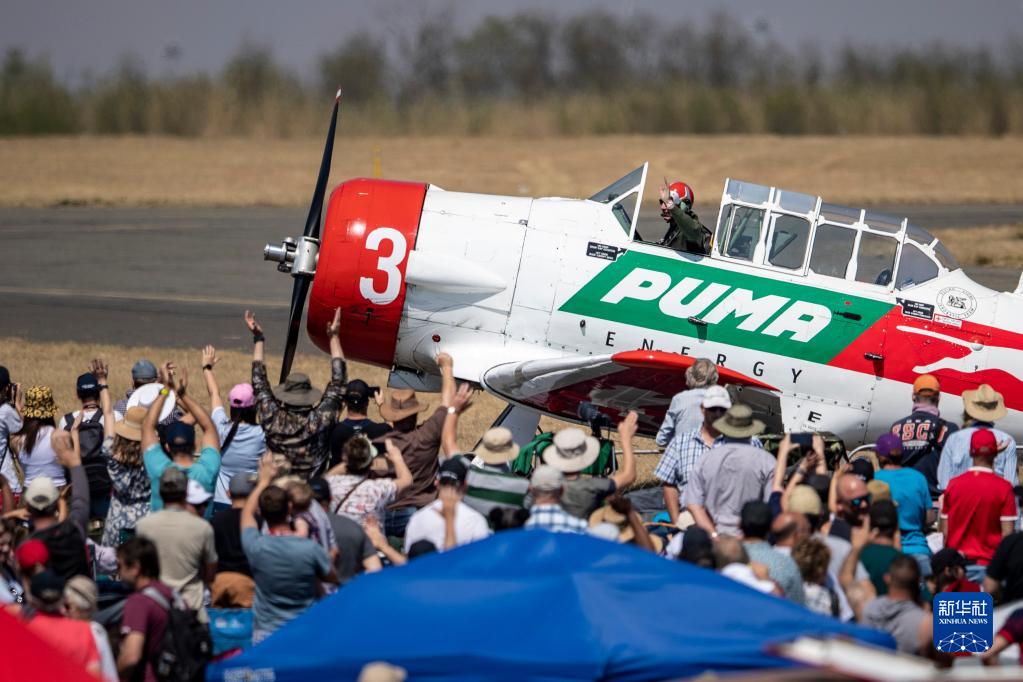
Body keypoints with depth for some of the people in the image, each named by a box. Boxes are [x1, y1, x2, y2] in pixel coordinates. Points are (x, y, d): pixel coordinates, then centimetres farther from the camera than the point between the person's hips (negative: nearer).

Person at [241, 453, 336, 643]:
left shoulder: (255, 547, -11)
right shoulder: (310, 549, -15)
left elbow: (247, 513, 13)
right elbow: (332, 578, 6)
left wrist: (264, 481, 26)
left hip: (265, 634, 0)